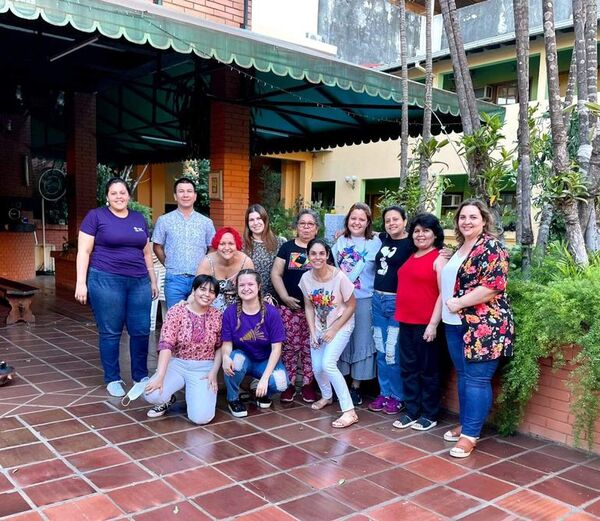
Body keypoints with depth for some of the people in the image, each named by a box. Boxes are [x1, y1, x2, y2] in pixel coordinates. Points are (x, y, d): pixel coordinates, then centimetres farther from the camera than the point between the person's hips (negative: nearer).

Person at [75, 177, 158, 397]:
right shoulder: (96, 216, 1)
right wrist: (81, 282, -9)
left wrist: (153, 280, 17)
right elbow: (84, 251, -2)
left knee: (141, 331, 4)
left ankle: (141, 376, 21)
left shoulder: (139, 219, 15)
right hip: (106, 281, -4)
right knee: (110, 332, 4)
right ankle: (113, 379, 18)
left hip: (139, 282, 4)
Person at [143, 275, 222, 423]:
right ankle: (167, 399, 11)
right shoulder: (176, 311, -9)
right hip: (177, 364, 0)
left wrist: (214, 373, -8)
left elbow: (220, 347, 6)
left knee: (201, 417, -19)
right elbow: (166, 344, -17)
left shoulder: (217, 316, -2)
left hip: (203, 369, 1)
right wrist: (160, 376, -25)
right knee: (152, 395, -28)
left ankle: (195, 394, 17)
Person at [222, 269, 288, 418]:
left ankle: (262, 391, 9)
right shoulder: (230, 312, -12)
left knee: (280, 383, -30)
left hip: (265, 362, -1)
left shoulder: (272, 312, -16)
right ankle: (233, 399, -5)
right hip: (242, 358, 1)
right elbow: (227, 344, -8)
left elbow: (276, 347, -14)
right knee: (236, 359, -35)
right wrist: (226, 357, -33)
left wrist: (264, 378, -23)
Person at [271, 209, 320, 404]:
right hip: (289, 306, 0)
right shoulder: (287, 247, 5)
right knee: (290, 346, 3)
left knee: (310, 346, 4)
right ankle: (289, 383, 15)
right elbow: (275, 274, 2)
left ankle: (307, 384, 17)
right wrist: (285, 297, -8)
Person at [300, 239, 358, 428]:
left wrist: (334, 330, -14)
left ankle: (349, 411, -13)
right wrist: (313, 332, -7)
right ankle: (326, 396, 37)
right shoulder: (306, 278, -11)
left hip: (341, 326, -5)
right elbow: (309, 307, 1)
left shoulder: (339, 277, -24)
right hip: (319, 327, 5)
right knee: (317, 367, 3)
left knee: (328, 364, -20)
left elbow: (351, 306, -14)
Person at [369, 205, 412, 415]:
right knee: (381, 351, 12)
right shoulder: (384, 239, 10)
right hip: (378, 299, 6)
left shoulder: (411, 244, -8)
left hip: (397, 302, -6)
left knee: (394, 352, -2)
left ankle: (397, 397, 14)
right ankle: (384, 393, 24)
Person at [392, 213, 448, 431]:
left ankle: (429, 415, 17)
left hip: (426, 323, -7)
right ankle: (411, 411, 23)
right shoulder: (411, 257, 14)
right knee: (408, 368, 12)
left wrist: (433, 323, -17)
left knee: (428, 370, 5)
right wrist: (401, 315, 11)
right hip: (406, 322, 7)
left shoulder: (439, 258, -8)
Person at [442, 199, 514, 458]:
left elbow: (493, 286, -20)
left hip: (484, 326, -8)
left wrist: (459, 303, -16)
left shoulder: (491, 247, -11)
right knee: (463, 376, 15)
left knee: (477, 379, -3)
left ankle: (470, 434, 5)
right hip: (456, 324, 8)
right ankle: (465, 424, 28)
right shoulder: (460, 248, 16)